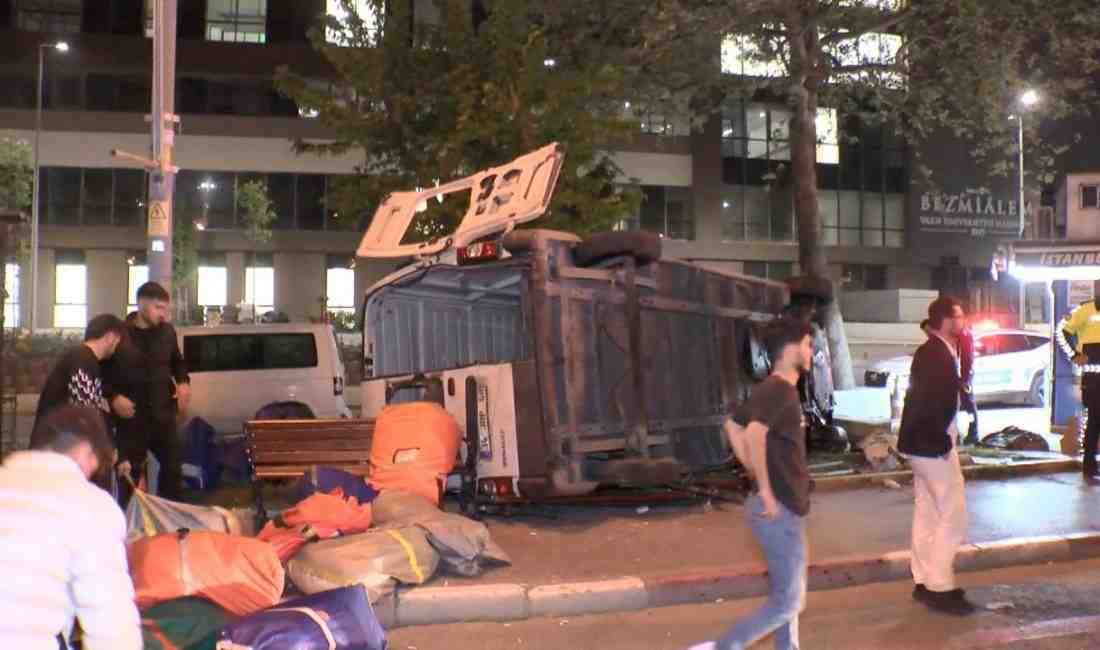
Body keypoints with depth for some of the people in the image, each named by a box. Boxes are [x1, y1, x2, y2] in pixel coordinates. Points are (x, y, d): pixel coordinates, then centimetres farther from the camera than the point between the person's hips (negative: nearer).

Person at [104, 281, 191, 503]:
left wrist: (182, 382, 3)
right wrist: (113, 397, -15)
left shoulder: (167, 331, 3)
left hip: (163, 414, 5)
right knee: (130, 473, 5)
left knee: (174, 467, 12)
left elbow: (177, 361, 20)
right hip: (131, 417, -4)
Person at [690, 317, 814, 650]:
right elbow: (754, 434, -35)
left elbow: (732, 425, 22)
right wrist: (766, 491, -27)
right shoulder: (779, 390, -18)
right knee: (788, 603, -1)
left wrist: (757, 473, 15)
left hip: (786, 508, 10)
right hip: (779, 510, -10)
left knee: (787, 595, 18)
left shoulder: (779, 390, 11)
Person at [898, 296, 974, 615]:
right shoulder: (937, 355, -19)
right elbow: (930, 402, -24)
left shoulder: (933, 352, 12)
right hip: (933, 446, -10)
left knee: (927, 514, 14)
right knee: (952, 516, -3)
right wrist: (942, 442, -18)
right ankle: (941, 588, 2)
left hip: (924, 445, 10)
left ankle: (925, 582, 22)